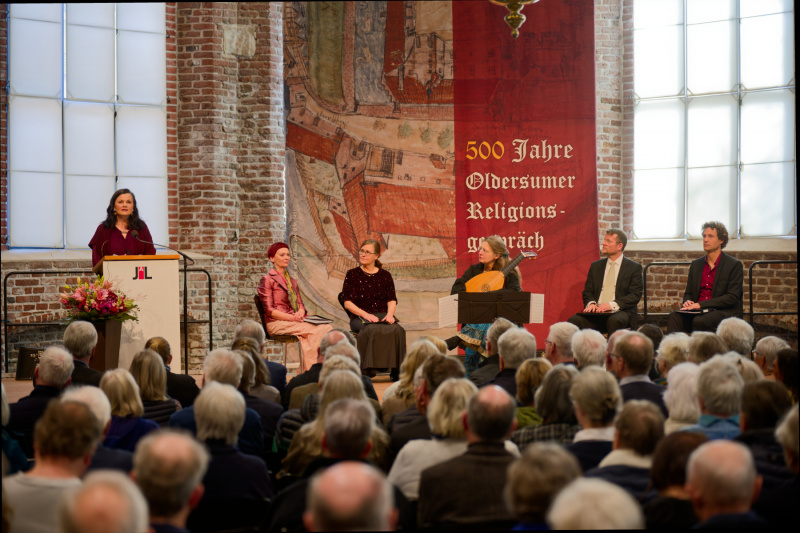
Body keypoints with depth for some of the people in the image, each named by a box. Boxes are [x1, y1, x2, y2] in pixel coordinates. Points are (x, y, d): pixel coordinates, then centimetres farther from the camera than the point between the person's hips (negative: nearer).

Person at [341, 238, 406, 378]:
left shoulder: (385, 276, 16)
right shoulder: (352, 275, 8)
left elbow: (392, 300, 11)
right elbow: (347, 302, 1)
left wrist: (390, 314, -12)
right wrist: (365, 314, -14)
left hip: (383, 315, 2)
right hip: (359, 317, -2)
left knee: (397, 329, -31)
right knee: (372, 330, -38)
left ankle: (396, 372, -27)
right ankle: (368, 372, -35)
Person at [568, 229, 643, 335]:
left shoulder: (634, 267, 5)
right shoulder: (595, 266, 19)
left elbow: (635, 295, -3)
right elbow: (587, 291, 17)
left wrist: (612, 305, -17)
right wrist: (591, 303, -7)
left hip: (621, 312, -3)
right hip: (596, 313, 4)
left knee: (614, 321, -39)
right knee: (573, 320, -24)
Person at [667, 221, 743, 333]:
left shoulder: (735, 265, 2)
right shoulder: (696, 264, 20)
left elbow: (732, 297, -8)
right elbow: (688, 293, 23)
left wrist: (700, 304, -15)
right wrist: (687, 302, -4)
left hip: (724, 312, -5)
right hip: (697, 312, 5)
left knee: (699, 321, -37)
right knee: (674, 317, -26)